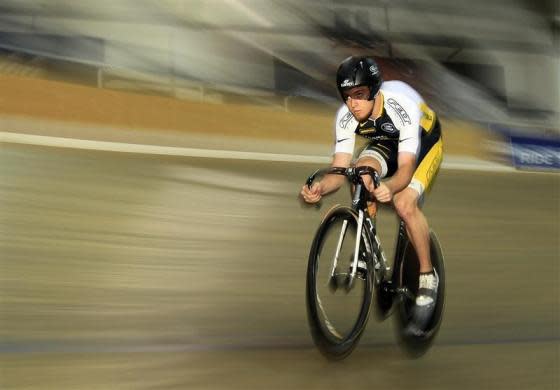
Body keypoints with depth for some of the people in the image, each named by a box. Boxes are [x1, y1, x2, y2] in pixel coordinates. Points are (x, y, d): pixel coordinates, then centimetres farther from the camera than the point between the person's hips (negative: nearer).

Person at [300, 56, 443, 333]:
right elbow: (340, 169, -26)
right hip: (386, 144, 5)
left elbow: (406, 167, -41)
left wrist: (390, 187, -63)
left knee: (404, 203, -28)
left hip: (424, 143, -5)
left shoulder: (402, 106, -38)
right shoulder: (346, 117, -25)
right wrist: (320, 188, -48)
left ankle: (427, 277, -9)